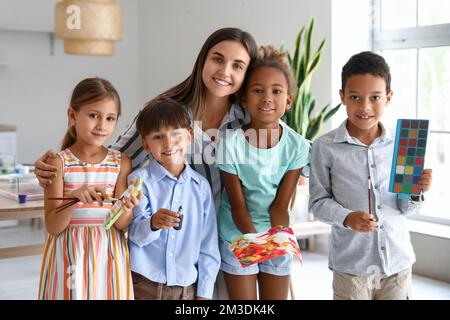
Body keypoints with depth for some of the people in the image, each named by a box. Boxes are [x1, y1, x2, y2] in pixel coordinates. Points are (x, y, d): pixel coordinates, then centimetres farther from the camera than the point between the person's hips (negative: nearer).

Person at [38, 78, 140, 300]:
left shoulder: (121, 163, 0)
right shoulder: (59, 162, -6)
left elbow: (122, 225, -2)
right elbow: (53, 227, -10)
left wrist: (125, 211, -24)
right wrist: (74, 198, -27)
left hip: (108, 254, 2)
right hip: (70, 255, -2)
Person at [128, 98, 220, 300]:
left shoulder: (201, 185, 3)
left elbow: (209, 244, 5)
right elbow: (135, 234, -11)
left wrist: (204, 292, 3)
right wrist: (152, 224, -31)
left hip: (188, 287, 2)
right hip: (145, 285, -2)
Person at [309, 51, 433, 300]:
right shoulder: (325, 147, -9)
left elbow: (404, 209, 7)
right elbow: (318, 202, -3)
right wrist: (347, 218, -20)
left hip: (398, 261, 3)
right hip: (351, 264, -2)